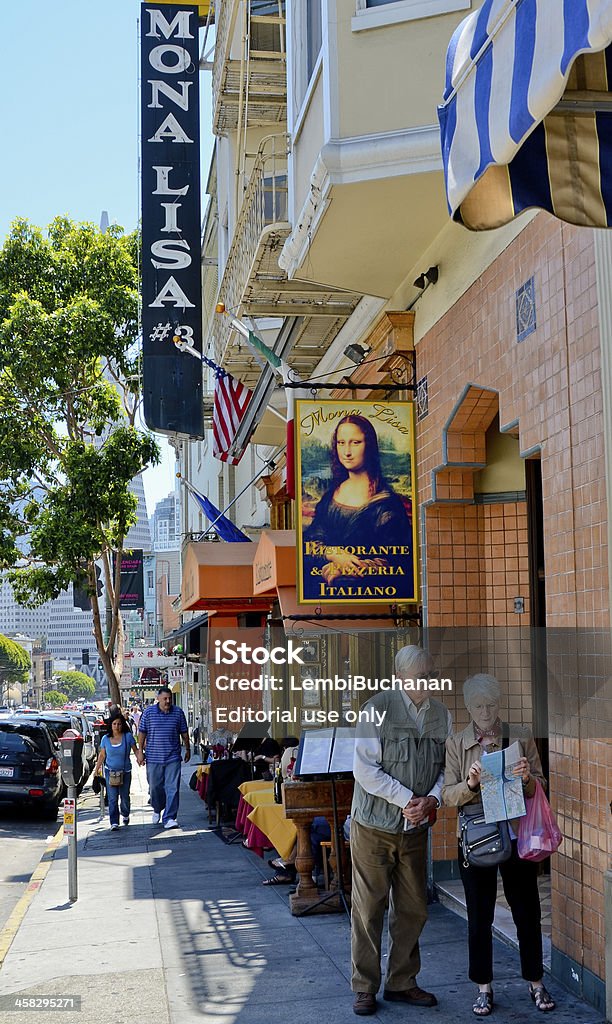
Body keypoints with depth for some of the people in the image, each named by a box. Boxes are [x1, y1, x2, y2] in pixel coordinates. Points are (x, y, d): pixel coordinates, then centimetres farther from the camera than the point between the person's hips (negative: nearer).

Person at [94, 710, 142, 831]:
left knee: (124, 796, 8)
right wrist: (97, 769, 5)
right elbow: (102, 755, 10)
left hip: (125, 771, 0)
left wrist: (139, 758, -19)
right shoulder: (105, 739, 1)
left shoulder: (128, 736, -5)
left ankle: (125, 815, 37)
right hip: (110, 771, 1)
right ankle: (114, 823, -3)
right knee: (112, 798, -6)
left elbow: (135, 750, 1)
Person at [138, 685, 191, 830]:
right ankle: (157, 810, 37)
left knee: (172, 788, -6)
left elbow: (184, 732, 12)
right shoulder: (148, 712, 0)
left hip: (173, 758, 0)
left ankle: (169, 818, -3)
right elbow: (142, 732, 4)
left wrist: (188, 749, 17)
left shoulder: (178, 712, 3)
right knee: (155, 787, 10)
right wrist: (140, 750, 0)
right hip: (153, 757, 0)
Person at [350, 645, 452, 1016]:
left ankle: (402, 983, 27)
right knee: (369, 908, 3)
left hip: (416, 828, 5)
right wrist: (406, 799, -18)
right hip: (374, 827, -4)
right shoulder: (377, 709, -11)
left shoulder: (442, 715, 4)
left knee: (413, 909, 11)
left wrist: (432, 799, -12)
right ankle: (365, 988, 17)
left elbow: (447, 767, 6)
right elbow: (365, 769, -15)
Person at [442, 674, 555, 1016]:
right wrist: (470, 784, -24)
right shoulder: (456, 744, -1)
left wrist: (527, 779, -19)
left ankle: (536, 981, 26)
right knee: (479, 916, 7)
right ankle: (484, 987, 21)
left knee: (527, 911, 9)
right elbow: (449, 795, -4)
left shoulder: (522, 739, 0)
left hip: (517, 837, 1)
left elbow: (539, 788, 3)